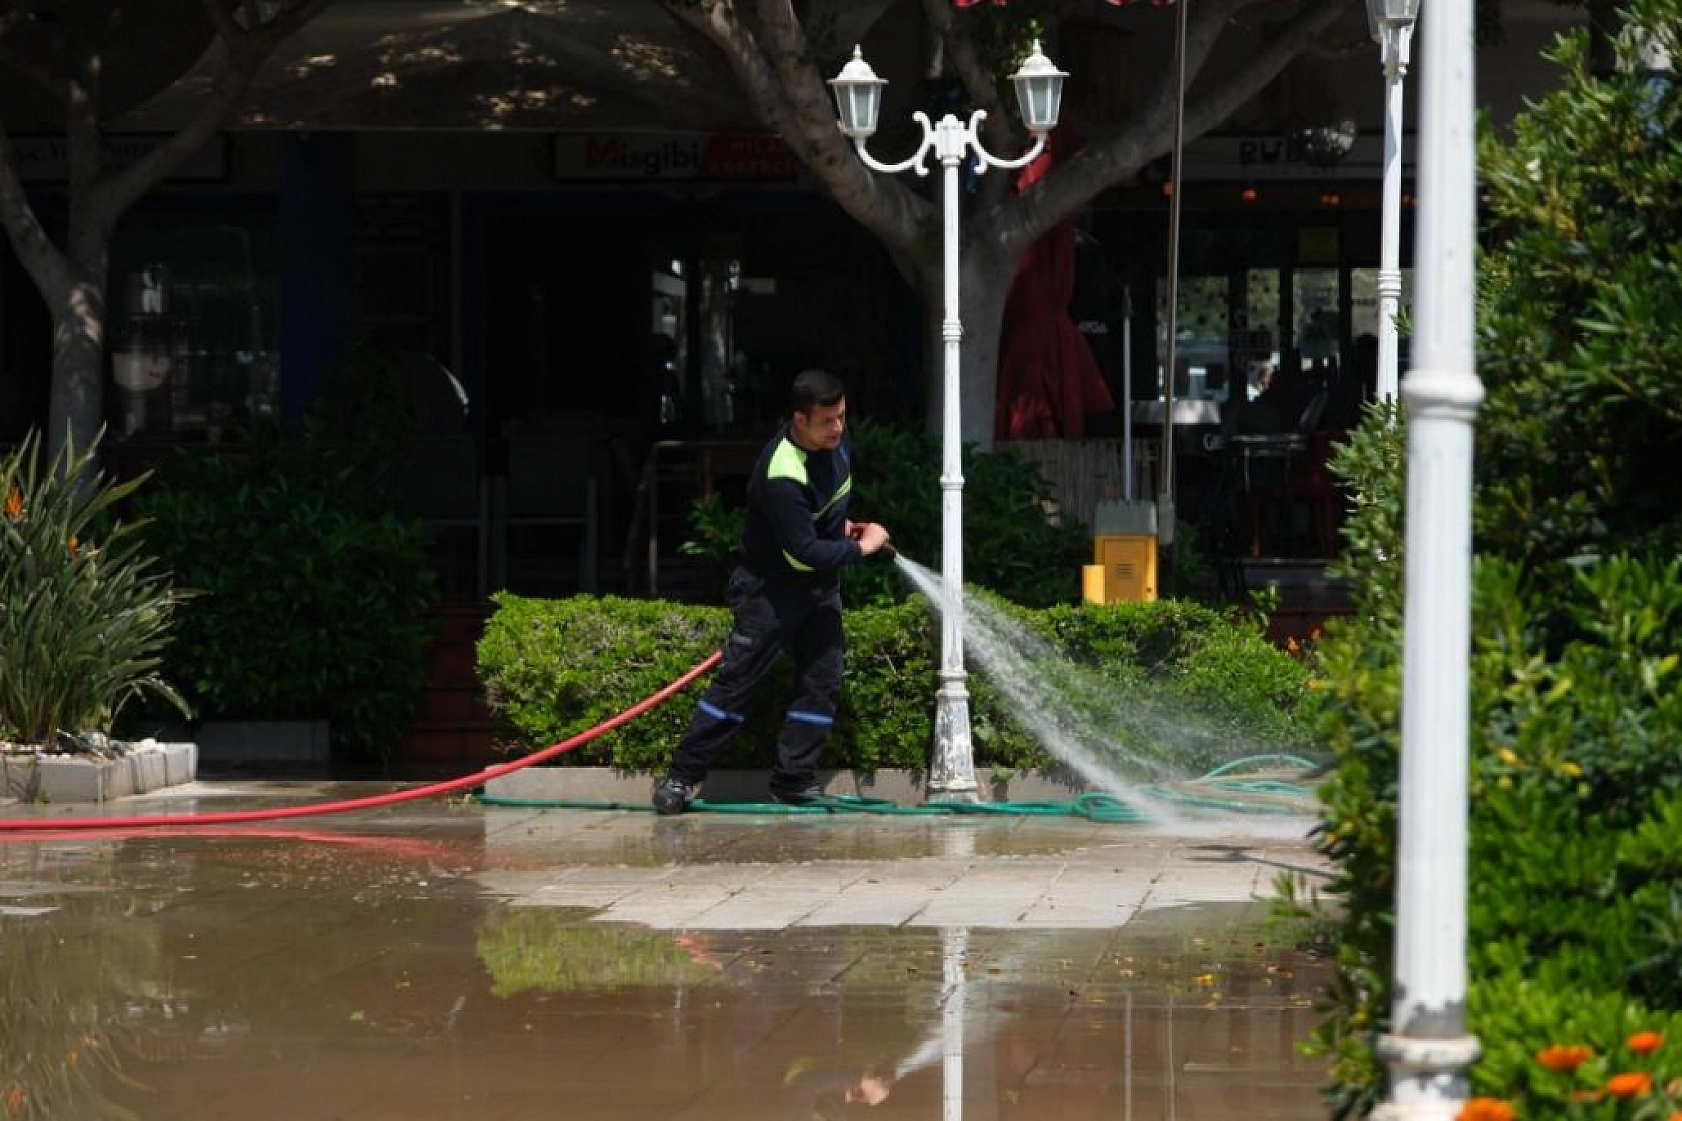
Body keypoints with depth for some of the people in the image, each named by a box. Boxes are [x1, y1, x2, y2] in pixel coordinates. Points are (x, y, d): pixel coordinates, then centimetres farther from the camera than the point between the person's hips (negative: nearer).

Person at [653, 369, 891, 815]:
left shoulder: (832, 439, -4)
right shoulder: (782, 477, -32)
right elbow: (806, 552, -29)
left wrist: (840, 525, 8)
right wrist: (862, 547, -17)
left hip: (820, 585, 8)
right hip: (770, 588, -8)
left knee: (822, 680, 3)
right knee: (737, 680, -5)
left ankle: (794, 782, 8)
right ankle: (682, 777, 2)